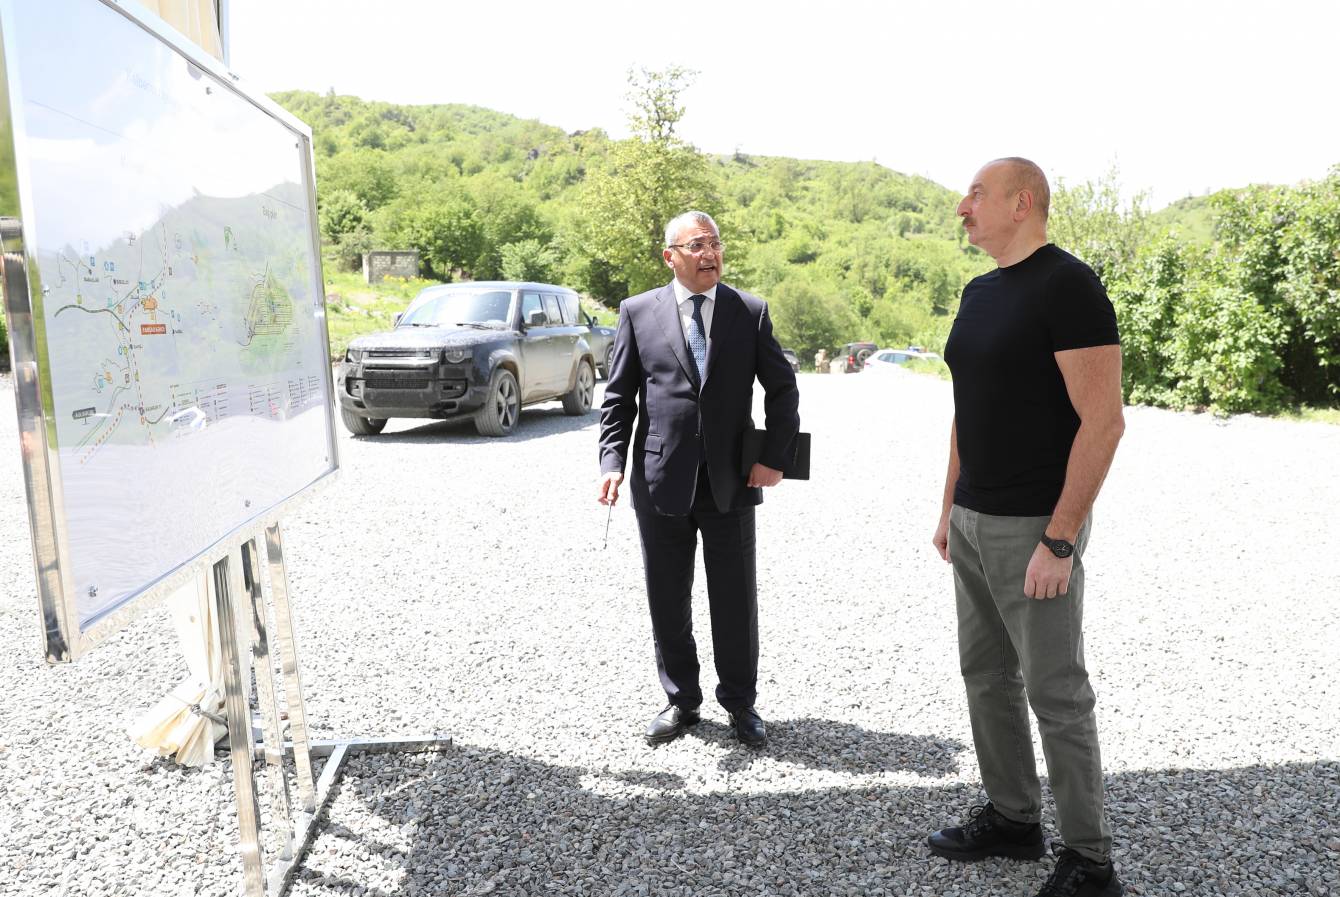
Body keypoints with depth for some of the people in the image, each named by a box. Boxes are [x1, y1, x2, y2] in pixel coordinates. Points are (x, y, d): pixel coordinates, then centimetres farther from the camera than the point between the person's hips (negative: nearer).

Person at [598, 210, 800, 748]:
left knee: (736, 600, 9)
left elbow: (783, 390, 7)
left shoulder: (751, 311, 4)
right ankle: (680, 700, 29)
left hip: (731, 481, 0)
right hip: (661, 481, 0)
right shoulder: (638, 312, 3)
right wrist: (613, 461, -9)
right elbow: (618, 397, 3)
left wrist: (774, 457, -3)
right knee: (667, 601, 11)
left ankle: (740, 703, 27)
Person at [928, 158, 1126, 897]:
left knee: (1054, 691, 1)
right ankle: (1011, 818, 31)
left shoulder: (1068, 285, -15)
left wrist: (1059, 541, -22)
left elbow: (1103, 421, -20)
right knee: (986, 674, 15)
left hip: (1035, 527, -8)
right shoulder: (979, 292, 11)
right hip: (975, 522, 8)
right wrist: (949, 508, 16)